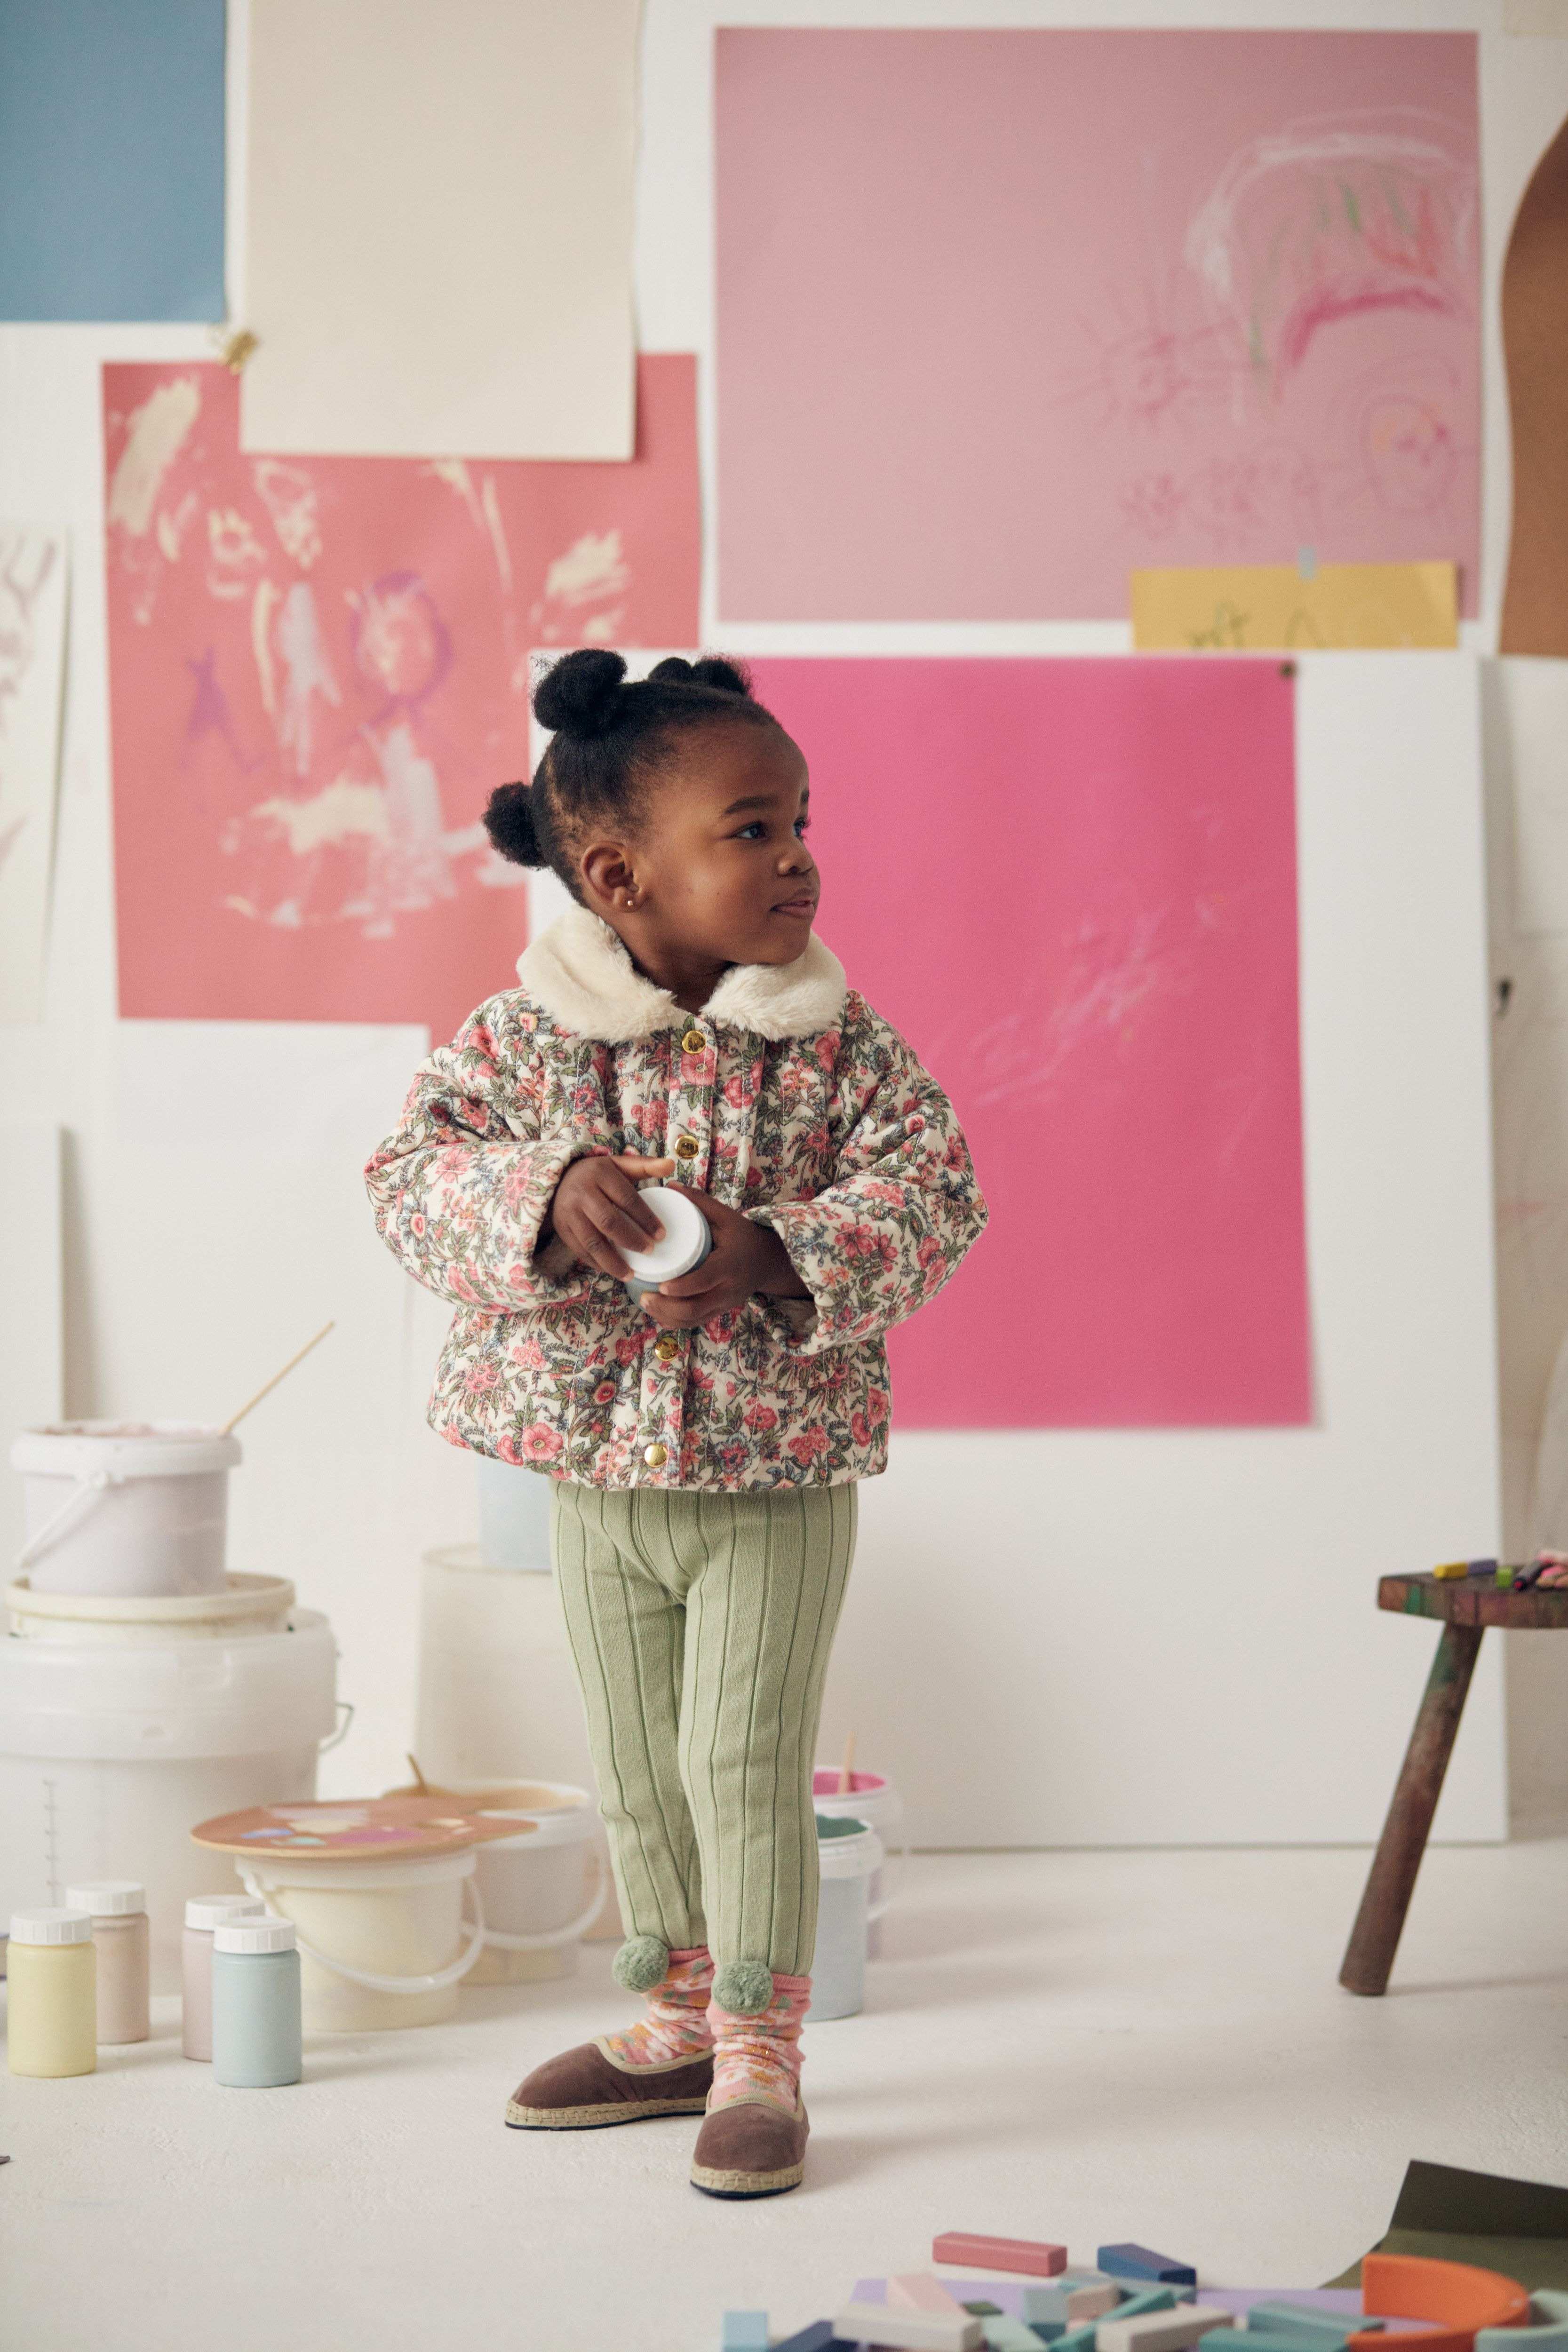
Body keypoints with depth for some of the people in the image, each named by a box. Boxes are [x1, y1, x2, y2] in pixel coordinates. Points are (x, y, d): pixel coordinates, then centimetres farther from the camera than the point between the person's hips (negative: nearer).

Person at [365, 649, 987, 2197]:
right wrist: (546, 1196, -30)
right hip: (596, 1473, 2)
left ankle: (759, 2054, 11)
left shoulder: (841, 1045, -8)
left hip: (781, 1472, -2)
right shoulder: (520, 1038, -7)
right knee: (636, 1771, 14)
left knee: (745, 1763, -4)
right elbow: (413, 1178, -11)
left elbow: (930, 1198, -12)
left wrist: (770, 1256, -27)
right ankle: (677, 2020, 32)